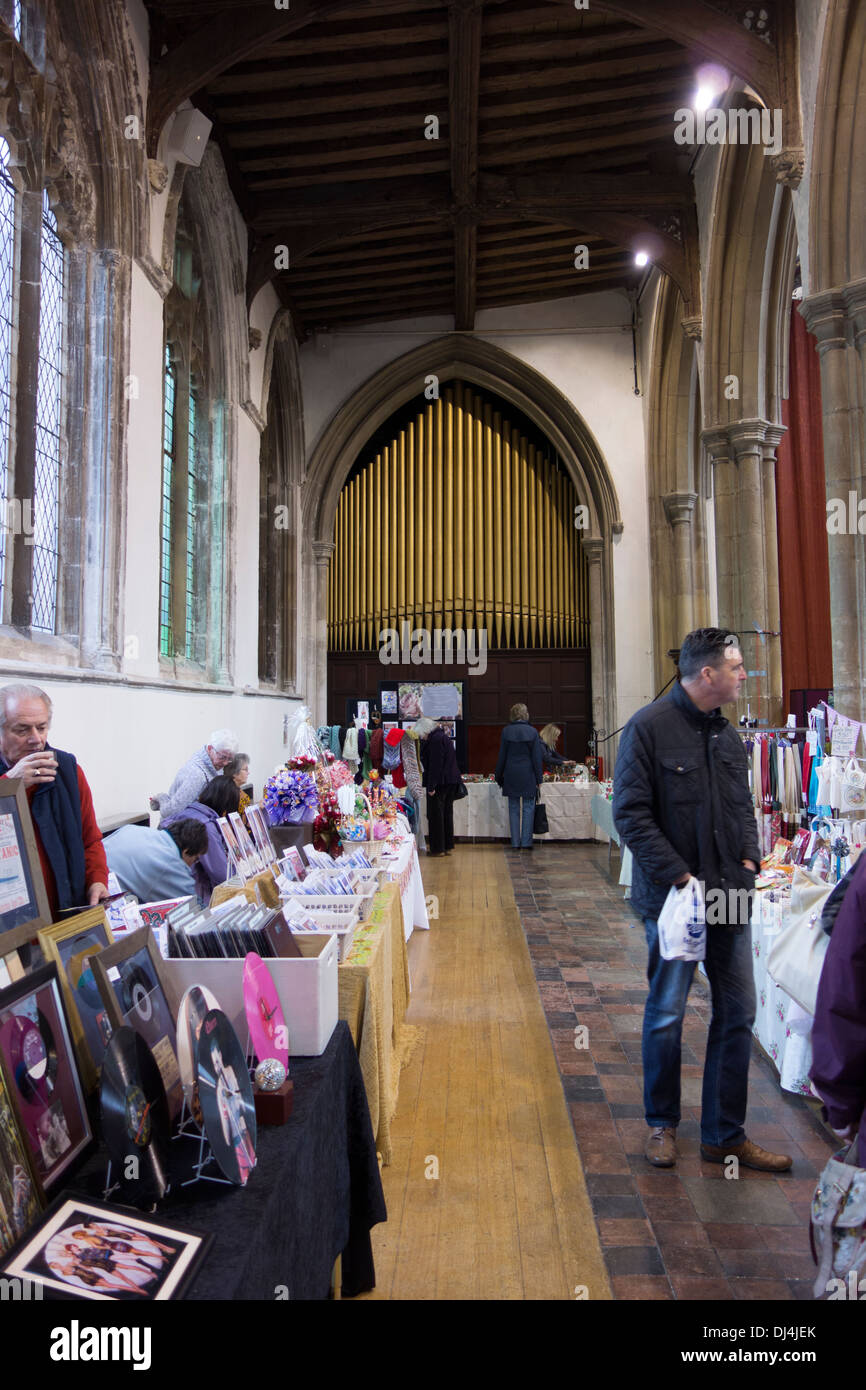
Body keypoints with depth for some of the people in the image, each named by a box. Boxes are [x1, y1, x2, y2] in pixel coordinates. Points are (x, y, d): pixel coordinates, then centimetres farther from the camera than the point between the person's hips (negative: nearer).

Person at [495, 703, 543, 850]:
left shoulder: (506, 731, -2)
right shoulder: (532, 732, -3)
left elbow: (502, 756, 2)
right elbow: (537, 757, -2)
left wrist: (499, 776, 10)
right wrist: (539, 778, 3)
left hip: (511, 775, 1)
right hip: (528, 775, -1)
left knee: (514, 809, 6)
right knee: (528, 808, 5)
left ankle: (515, 842, 6)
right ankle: (526, 842, 2)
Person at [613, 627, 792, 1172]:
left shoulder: (728, 735, 9)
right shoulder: (650, 727, -12)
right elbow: (632, 814, -15)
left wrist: (749, 859, 1)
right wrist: (680, 876, -19)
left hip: (730, 897, 6)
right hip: (672, 898, -6)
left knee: (738, 1013, 11)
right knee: (666, 1015, 9)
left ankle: (725, 1134, 27)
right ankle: (663, 1124, 30)